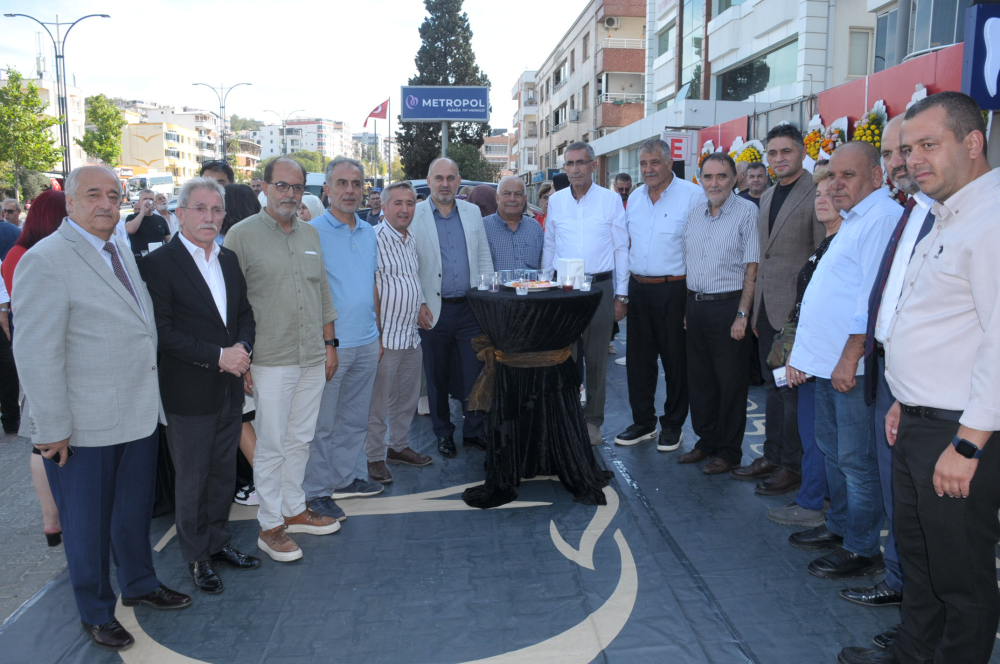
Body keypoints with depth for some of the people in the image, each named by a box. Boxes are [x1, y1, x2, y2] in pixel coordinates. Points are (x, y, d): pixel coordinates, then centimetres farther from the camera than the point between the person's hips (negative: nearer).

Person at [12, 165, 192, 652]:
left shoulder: (121, 250, 9)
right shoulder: (45, 261, -17)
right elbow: (36, 353, -18)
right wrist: (52, 428, -17)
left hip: (138, 415, 7)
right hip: (84, 428, -7)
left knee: (135, 511, 23)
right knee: (88, 524, 13)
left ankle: (139, 584, 45)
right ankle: (96, 613, 33)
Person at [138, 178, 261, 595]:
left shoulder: (229, 260, 9)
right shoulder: (158, 264, -12)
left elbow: (244, 313, 13)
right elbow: (163, 332, -17)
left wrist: (243, 348, -7)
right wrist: (218, 356, -20)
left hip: (229, 390, 6)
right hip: (189, 395, -6)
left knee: (224, 473, 17)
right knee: (192, 479, 9)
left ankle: (218, 543, 35)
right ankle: (197, 556, 26)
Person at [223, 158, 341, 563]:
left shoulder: (310, 235, 12)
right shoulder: (243, 234, -6)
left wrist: (329, 343, 14)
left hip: (313, 359, 6)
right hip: (271, 361, -5)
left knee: (301, 439, 15)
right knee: (272, 445, 2)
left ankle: (294, 510, 30)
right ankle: (270, 526, 15)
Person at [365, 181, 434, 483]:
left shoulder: (411, 240, 13)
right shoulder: (375, 238, -13)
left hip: (411, 334, 8)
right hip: (385, 336, -8)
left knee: (408, 398, 18)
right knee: (378, 402, 1)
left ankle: (398, 445, 33)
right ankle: (374, 457, 13)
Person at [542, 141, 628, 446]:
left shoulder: (611, 199, 0)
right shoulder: (555, 201, 8)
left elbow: (621, 249, 2)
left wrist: (621, 295, -1)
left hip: (600, 287, -2)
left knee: (596, 357, 5)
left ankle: (592, 420, 17)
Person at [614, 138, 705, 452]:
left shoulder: (693, 194, -8)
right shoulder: (635, 197, 12)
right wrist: (623, 290, 12)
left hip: (674, 289, -6)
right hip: (638, 288, 6)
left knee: (676, 360, 5)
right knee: (638, 358, 11)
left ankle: (673, 425, 20)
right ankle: (643, 422, 25)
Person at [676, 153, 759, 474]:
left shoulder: (746, 212, -7)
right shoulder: (695, 213, 11)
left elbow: (752, 268, -10)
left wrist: (742, 314, -15)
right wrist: (687, 307, 10)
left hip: (728, 306, -6)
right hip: (695, 305, 6)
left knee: (731, 382, 3)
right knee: (699, 378, 13)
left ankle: (729, 450, 16)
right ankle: (706, 441, 27)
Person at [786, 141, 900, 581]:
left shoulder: (882, 218, -15)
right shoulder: (853, 220, 19)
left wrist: (850, 356, -22)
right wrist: (802, 351, 19)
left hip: (853, 366, -10)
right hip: (827, 362, 10)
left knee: (856, 460, 0)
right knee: (832, 450, 19)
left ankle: (862, 550, 13)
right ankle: (839, 527, 33)